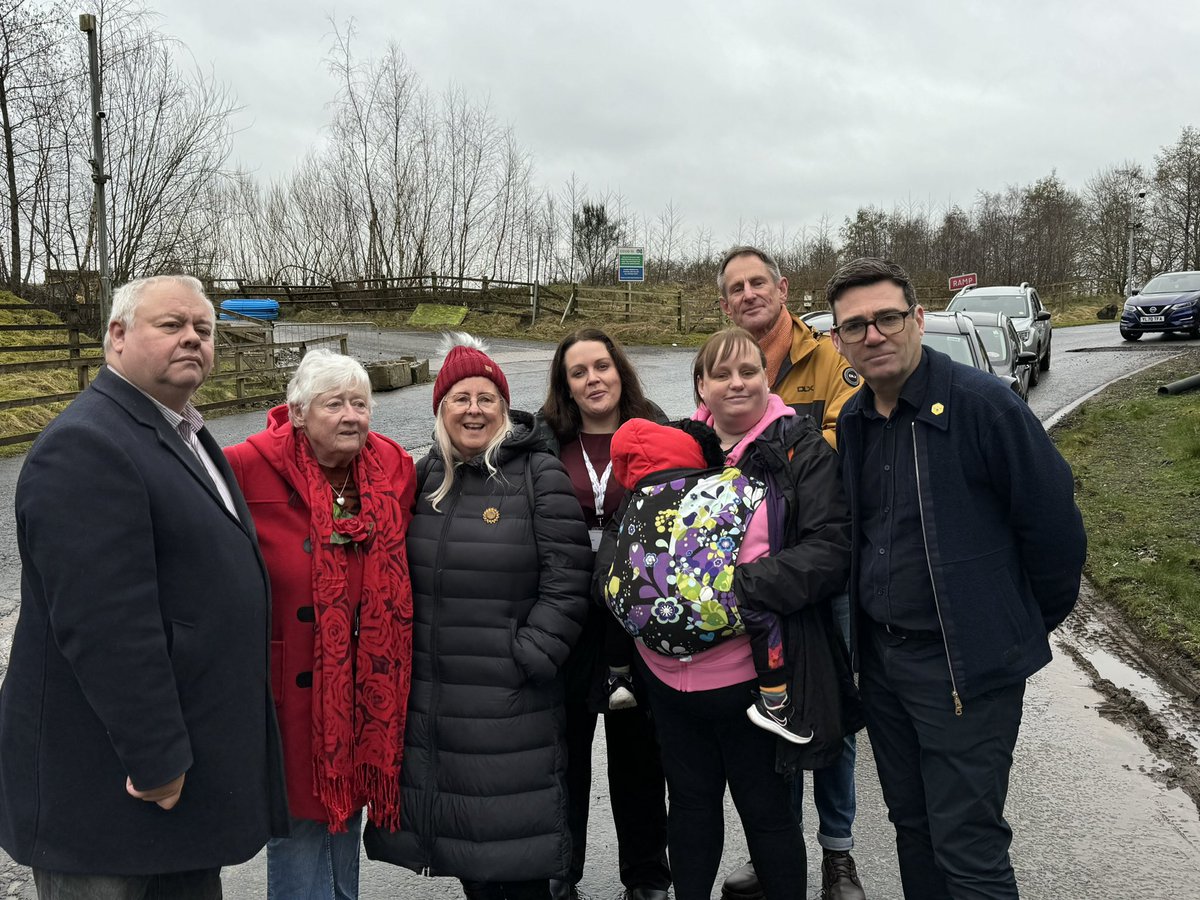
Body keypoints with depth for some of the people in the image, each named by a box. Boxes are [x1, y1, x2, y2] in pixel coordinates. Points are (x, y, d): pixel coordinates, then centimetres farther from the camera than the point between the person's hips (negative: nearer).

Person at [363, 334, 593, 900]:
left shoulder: (539, 476, -6)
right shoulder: (426, 475, 9)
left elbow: (566, 581, -10)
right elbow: (403, 574, 18)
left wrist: (529, 658, -14)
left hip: (512, 705, -5)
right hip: (431, 699, 5)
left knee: (513, 837, 3)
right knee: (459, 829, 16)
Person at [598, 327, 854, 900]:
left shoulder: (800, 449, -3)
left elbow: (829, 549, -13)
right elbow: (622, 527, 16)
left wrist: (745, 586, -24)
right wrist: (615, 574, -6)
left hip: (750, 675, -4)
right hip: (667, 671, 4)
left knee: (765, 809, 12)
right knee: (690, 800, 20)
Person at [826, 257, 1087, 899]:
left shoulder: (982, 403, -16)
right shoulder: (851, 423, 6)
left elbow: (1053, 521, -12)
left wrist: (1030, 623, 0)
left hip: (967, 666, -7)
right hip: (880, 659, 7)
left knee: (968, 848, 0)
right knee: (911, 824, 20)